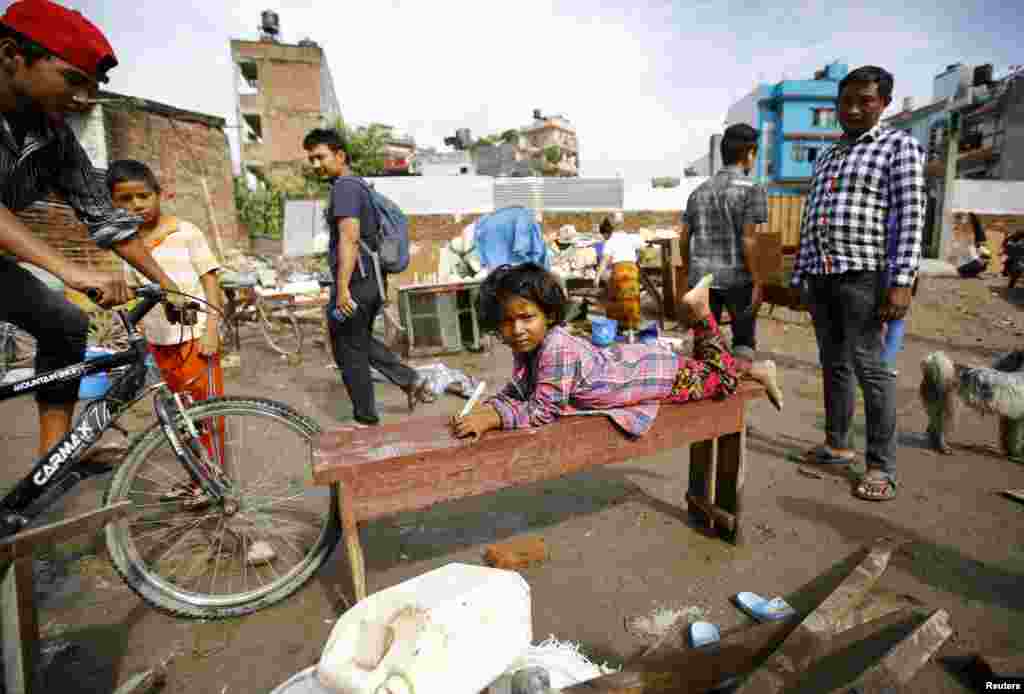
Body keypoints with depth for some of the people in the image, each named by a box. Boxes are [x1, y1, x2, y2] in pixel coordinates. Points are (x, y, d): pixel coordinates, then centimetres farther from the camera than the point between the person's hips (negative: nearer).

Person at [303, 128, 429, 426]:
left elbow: (349, 239, -24)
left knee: (349, 353, 4)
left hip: (354, 282, -10)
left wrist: (342, 287, -26)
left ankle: (366, 420, 17)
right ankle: (412, 380, 22)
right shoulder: (360, 185, 17)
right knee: (363, 342, 25)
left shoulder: (344, 186, -13)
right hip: (371, 279, 10)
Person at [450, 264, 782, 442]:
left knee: (718, 377, 18)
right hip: (626, 360, 7)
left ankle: (699, 308, 26)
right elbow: (517, 391, -4)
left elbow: (543, 411, -34)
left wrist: (492, 417, -37)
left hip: (658, 372, -7)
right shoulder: (525, 347, -13)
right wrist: (482, 409, -21)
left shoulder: (557, 350, -38)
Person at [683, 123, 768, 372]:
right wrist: (757, 282, -9)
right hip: (737, 278, -4)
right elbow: (748, 240, -14)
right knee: (744, 342, 12)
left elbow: (685, 239, 11)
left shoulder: (698, 191, 10)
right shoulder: (752, 189, -6)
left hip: (702, 277, 4)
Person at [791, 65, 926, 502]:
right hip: (820, 275, 6)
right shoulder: (826, 158, 22)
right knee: (833, 364, 11)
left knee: (869, 367, -7)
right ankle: (836, 445, 21)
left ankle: (882, 468, 1)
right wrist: (799, 275, 13)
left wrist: (902, 281, -19)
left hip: (864, 274, -6)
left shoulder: (900, 146, 3)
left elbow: (910, 217, -8)